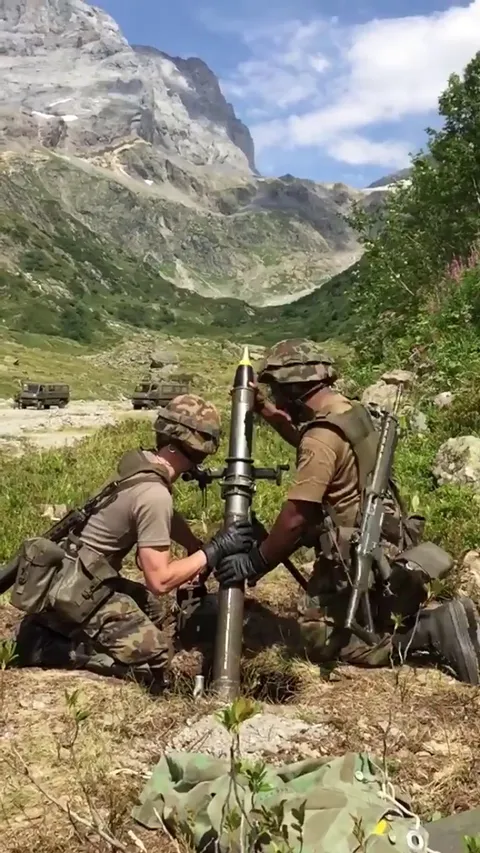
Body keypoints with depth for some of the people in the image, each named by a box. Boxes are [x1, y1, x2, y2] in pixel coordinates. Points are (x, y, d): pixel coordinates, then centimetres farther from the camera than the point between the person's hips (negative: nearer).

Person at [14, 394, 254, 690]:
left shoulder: (140, 461, 2)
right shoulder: (154, 494, -25)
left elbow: (169, 519, 20)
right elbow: (160, 580, -23)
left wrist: (202, 551, 6)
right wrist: (215, 551, -17)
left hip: (82, 578, 9)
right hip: (74, 588, -9)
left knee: (162, 612, 17)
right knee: (155, 656, -10)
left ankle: (61, 628, 13)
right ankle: (47, 644, -4)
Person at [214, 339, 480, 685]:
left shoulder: (324, 436, -23)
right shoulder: (350, 410, 6)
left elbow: (295, 518, -22)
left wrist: (255, 563, -11)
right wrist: (262, 407, 22)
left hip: (358, 557, -10)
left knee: (325, 644, -2)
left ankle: (432, 630, -10)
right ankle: (437, 618, 6)